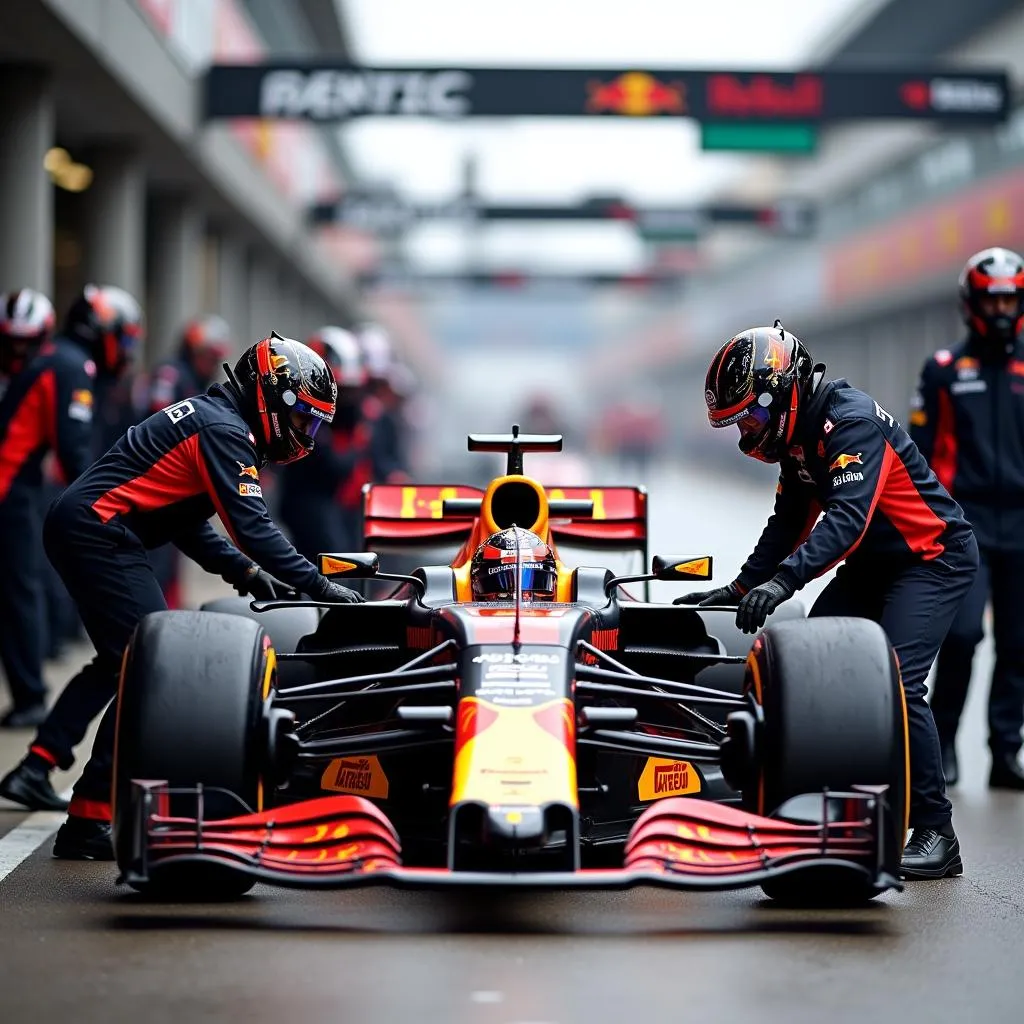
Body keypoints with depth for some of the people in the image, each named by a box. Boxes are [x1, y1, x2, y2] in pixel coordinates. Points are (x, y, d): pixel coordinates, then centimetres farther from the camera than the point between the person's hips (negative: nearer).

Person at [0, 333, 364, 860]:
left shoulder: (209, 417, 20)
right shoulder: (225, 430, -11)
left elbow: (188, 523, 22)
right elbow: (251, 528, -17)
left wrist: (244, 571, 13)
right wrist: (318, 585, -13)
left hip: (73, 525, 11)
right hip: (100, 533, -11)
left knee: (121, 660, 24)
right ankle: (88, 823, -15)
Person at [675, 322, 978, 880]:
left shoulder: (852, 421, -24)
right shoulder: (801, 434, 5)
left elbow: (847, 517, -36)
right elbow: (789, 524, 14)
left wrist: (783, 581, -45)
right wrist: (741, 588, 8)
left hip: (934, 557, -10)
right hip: (873, 563, 10)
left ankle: (935, 834, -15)